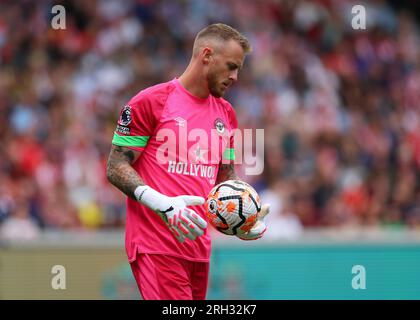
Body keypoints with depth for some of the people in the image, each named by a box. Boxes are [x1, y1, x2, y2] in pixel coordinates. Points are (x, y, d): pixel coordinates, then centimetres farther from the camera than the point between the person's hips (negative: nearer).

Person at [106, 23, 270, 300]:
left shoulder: (226, 113, 17)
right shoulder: (151, 101, -4)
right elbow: (116, 168, -6)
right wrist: (163, 205, -21)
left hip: (199, 245, 7)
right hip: (156, 246, -7)